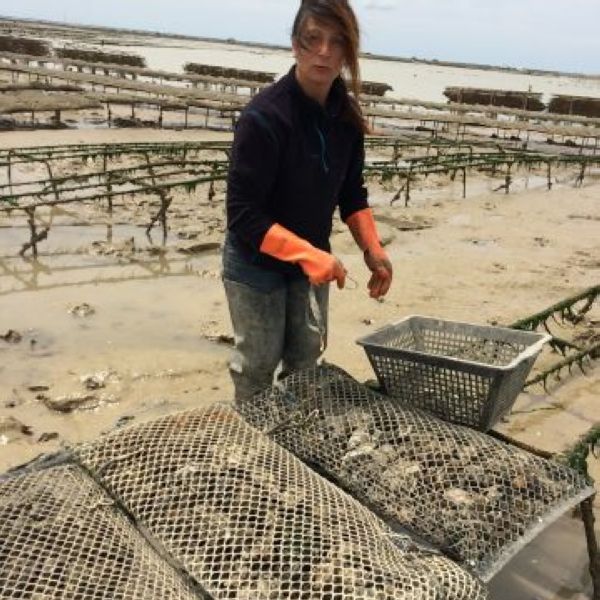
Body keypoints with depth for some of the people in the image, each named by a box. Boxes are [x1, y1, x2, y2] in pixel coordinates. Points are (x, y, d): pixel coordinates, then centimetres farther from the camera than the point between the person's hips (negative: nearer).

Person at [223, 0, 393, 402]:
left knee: (306, 361, 18)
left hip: (311, 259, 6)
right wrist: (308, 255, -34)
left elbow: (352, 192, 5)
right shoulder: (264, 116, -28)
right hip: (257, 263, -6)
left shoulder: (346, 116, -7)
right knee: (258, 367, 7)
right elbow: (243, 215, -28)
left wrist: (372, 249, -8)